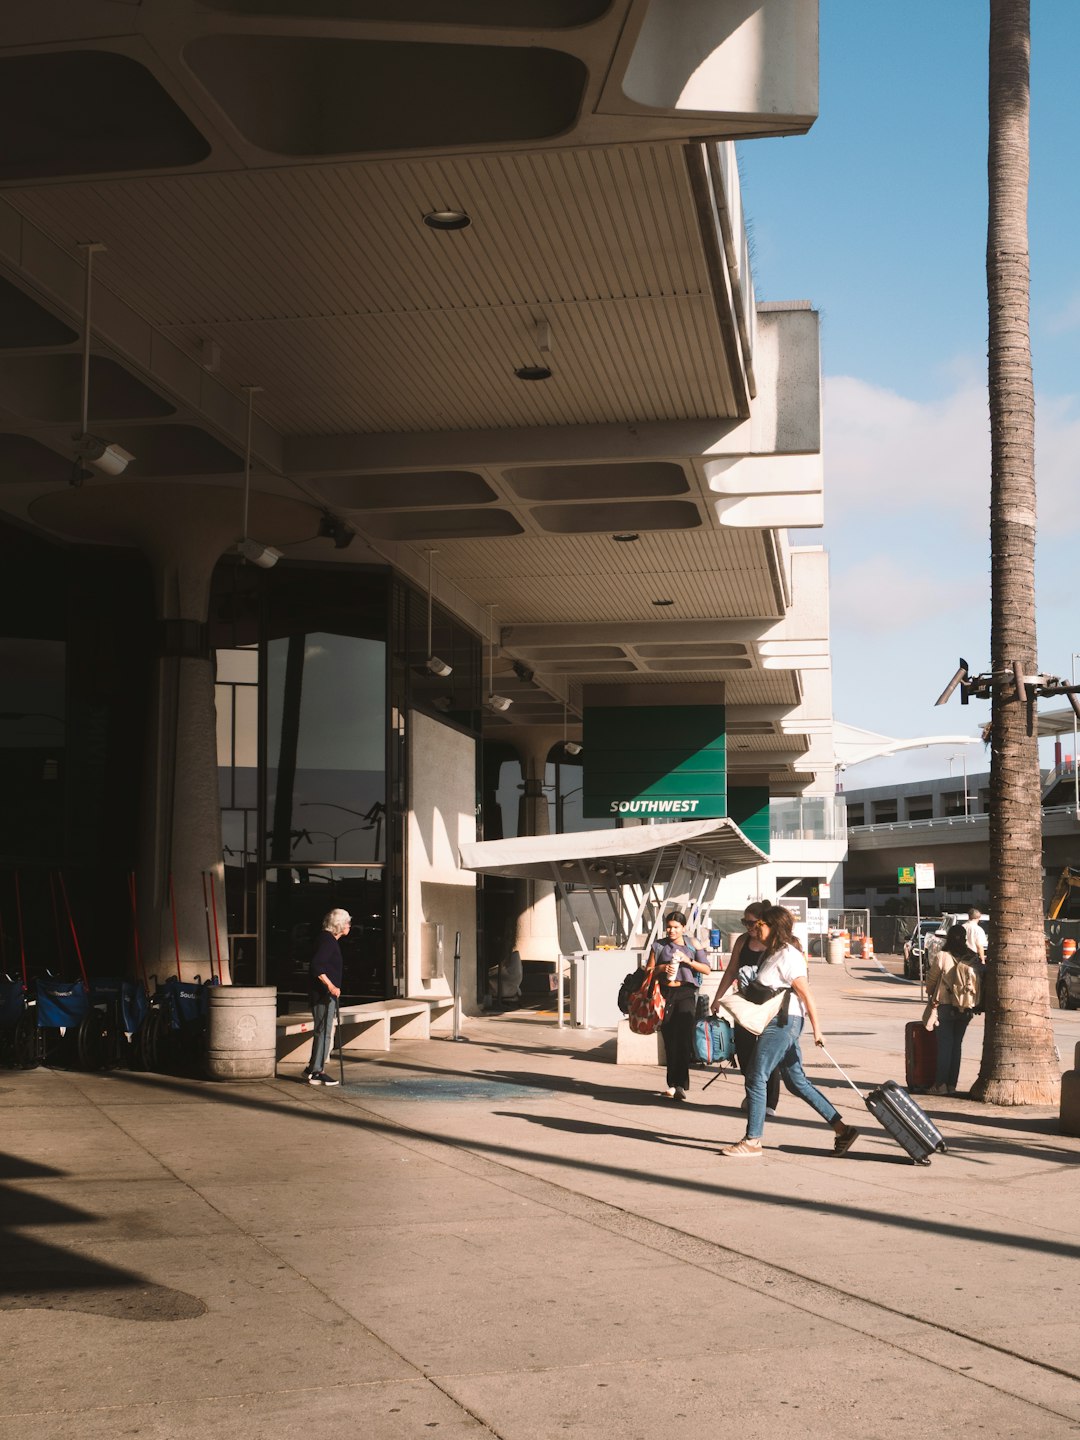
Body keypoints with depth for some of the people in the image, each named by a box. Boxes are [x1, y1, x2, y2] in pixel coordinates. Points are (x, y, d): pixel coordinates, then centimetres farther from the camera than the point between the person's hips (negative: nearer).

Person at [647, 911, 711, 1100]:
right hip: (665, 994, 2)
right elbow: (648, 970, 10)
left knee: (684, 1038, -15)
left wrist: (688, 961, -11)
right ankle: (675, 1085, 10)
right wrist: (662, 968, -9)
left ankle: (678, 1084, -19)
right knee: (669, 1040, 2)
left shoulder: (692, 945, 7)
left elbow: (706, 969, 3)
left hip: (685, 993, -2)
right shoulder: (659, 946, 11)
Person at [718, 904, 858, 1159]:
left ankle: (752, 1142, 0)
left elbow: (806, 994, -16)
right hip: (777, 1023, 10)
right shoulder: (771, 953, 15)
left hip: (783, 1023, -10)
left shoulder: (788, 956, -15)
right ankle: (842, 1129, 14)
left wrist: (816, 1030, -17)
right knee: (797, 1082, 12)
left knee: (756, 1079, -6)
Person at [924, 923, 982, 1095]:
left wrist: (931, 993, 18)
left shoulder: (942, 957, -13)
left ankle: (940, 1084, 1)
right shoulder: (973, 959, -3)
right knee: (957, 1045, 12)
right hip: (966, 1008, 3)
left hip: (945, 1005, -3)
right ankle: (952, 1084, 13)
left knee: (944, 1044, 3)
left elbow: (931, 980, -2)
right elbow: (980, 982, 3)